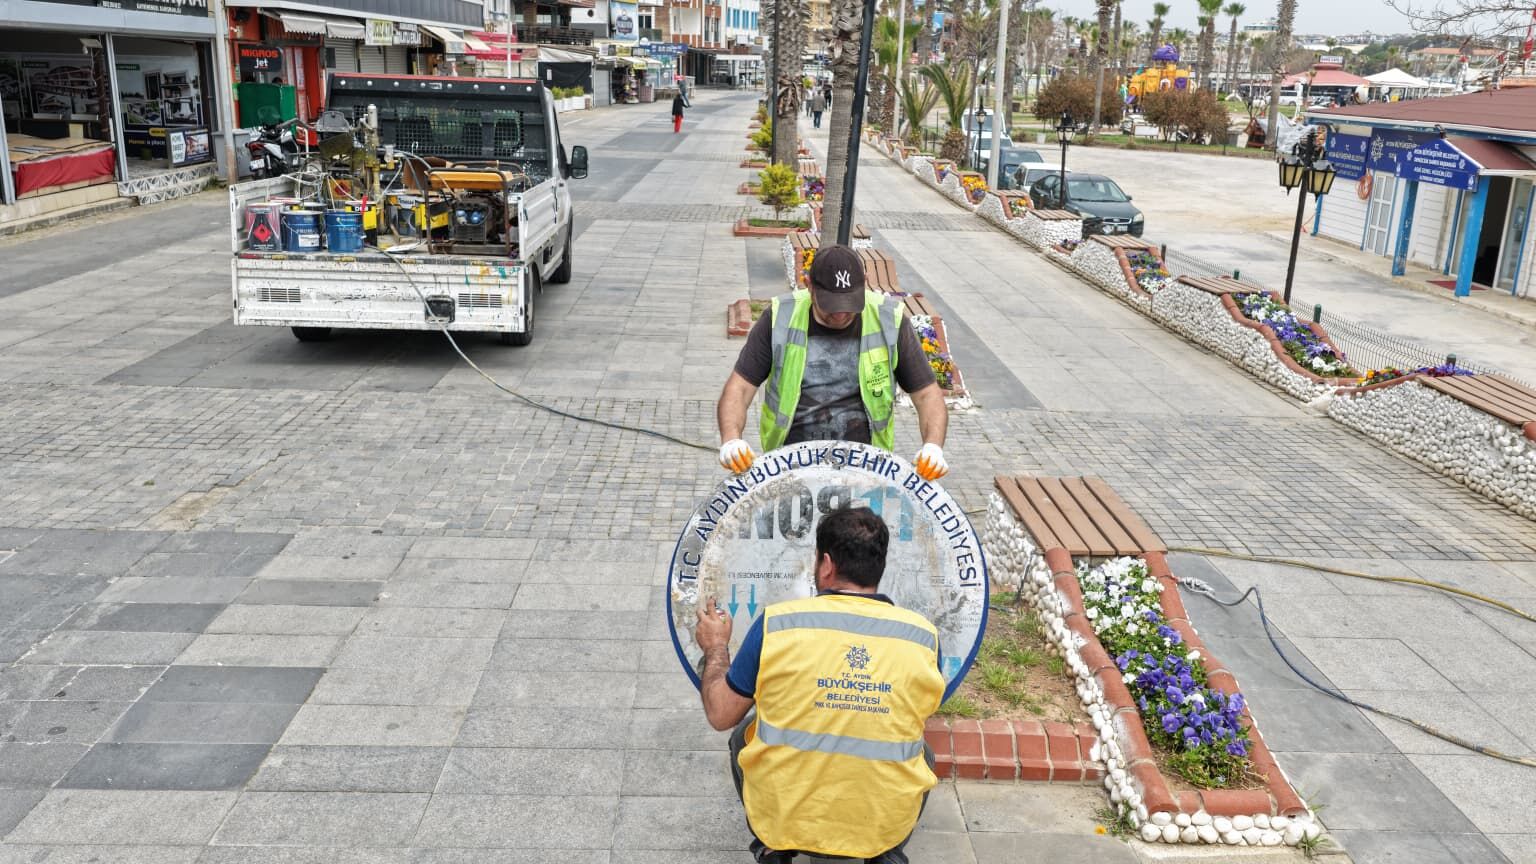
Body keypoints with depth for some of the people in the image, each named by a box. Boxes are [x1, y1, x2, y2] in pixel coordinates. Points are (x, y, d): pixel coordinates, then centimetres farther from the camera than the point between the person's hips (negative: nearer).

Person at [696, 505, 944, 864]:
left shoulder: (776, 623, -14)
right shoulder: (924, 636, -9)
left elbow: (721, 715, -4)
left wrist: (716, 648, 14)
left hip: (784, 817, -1)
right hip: (885, 825, 1)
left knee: (744, 734, 29)